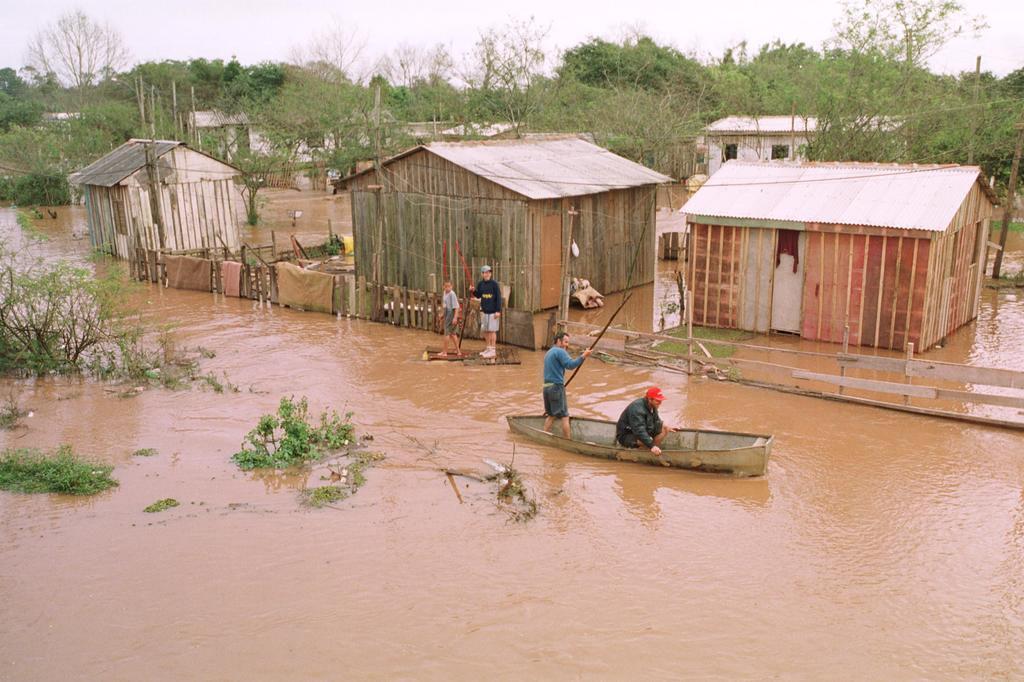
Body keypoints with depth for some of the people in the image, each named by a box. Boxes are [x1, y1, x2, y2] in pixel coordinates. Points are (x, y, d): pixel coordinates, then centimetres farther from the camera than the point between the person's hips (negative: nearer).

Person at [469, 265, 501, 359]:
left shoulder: (494, 284, -7)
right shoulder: (480, 284, 9)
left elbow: (498, 297, -9)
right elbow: (478, 295, 14)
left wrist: (498, 311, -15)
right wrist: (473, 291, -7)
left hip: (492, 311, -6)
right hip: (484, 310, 6)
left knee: (492, 330, -4)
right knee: (485, 330, 9)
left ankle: (493, 350, 0)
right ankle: (488, 348, 19)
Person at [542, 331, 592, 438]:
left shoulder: (549, 352, 20)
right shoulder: (560, 351, -9)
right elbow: (570, 365, -22)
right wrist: (583, 356, -24)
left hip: (547, 386, 9)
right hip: (557, 387, -9)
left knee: (551, 415, 16)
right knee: (564, 416, -4)